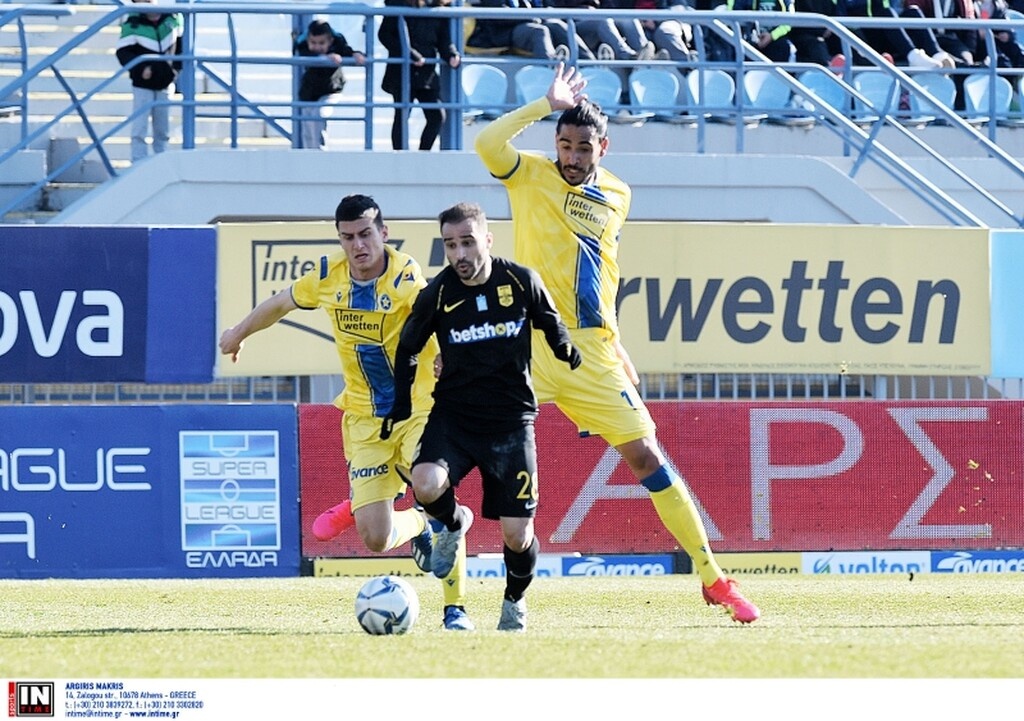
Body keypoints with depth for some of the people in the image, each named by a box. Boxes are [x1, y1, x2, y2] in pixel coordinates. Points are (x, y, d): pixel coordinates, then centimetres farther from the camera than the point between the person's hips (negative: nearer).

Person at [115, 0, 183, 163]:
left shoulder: (173, 18, -4)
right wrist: (140, 69, -27)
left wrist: (177, 67, 1)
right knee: (139, 130, -8)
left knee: (163, 131, 13)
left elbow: (181, 44, 11)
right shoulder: (132, 23, -16)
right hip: (142, 86, -4)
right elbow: (123, 52, -16)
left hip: (164, 84, 4)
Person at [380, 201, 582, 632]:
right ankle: (454, 523, 8)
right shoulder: (437, 294, -9)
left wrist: (578, 366, 20)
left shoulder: (522, 283, -9)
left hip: (512, 419, 0)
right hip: (453, 414, 0)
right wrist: (400, 407, 9)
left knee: (516, 536, -5)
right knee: (426, 485, -29)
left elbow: (555, 332, 10)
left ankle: (515, 602, 28)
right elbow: (407, 349, 8)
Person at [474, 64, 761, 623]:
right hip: (529, 342, -3)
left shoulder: (616, 196, 13)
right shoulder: (531, 176, 1)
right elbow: (487, 143, -20)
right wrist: (548, 104, -15)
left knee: (645, 456, -1)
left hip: (590, 352, 3)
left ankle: (712, 578, 2)